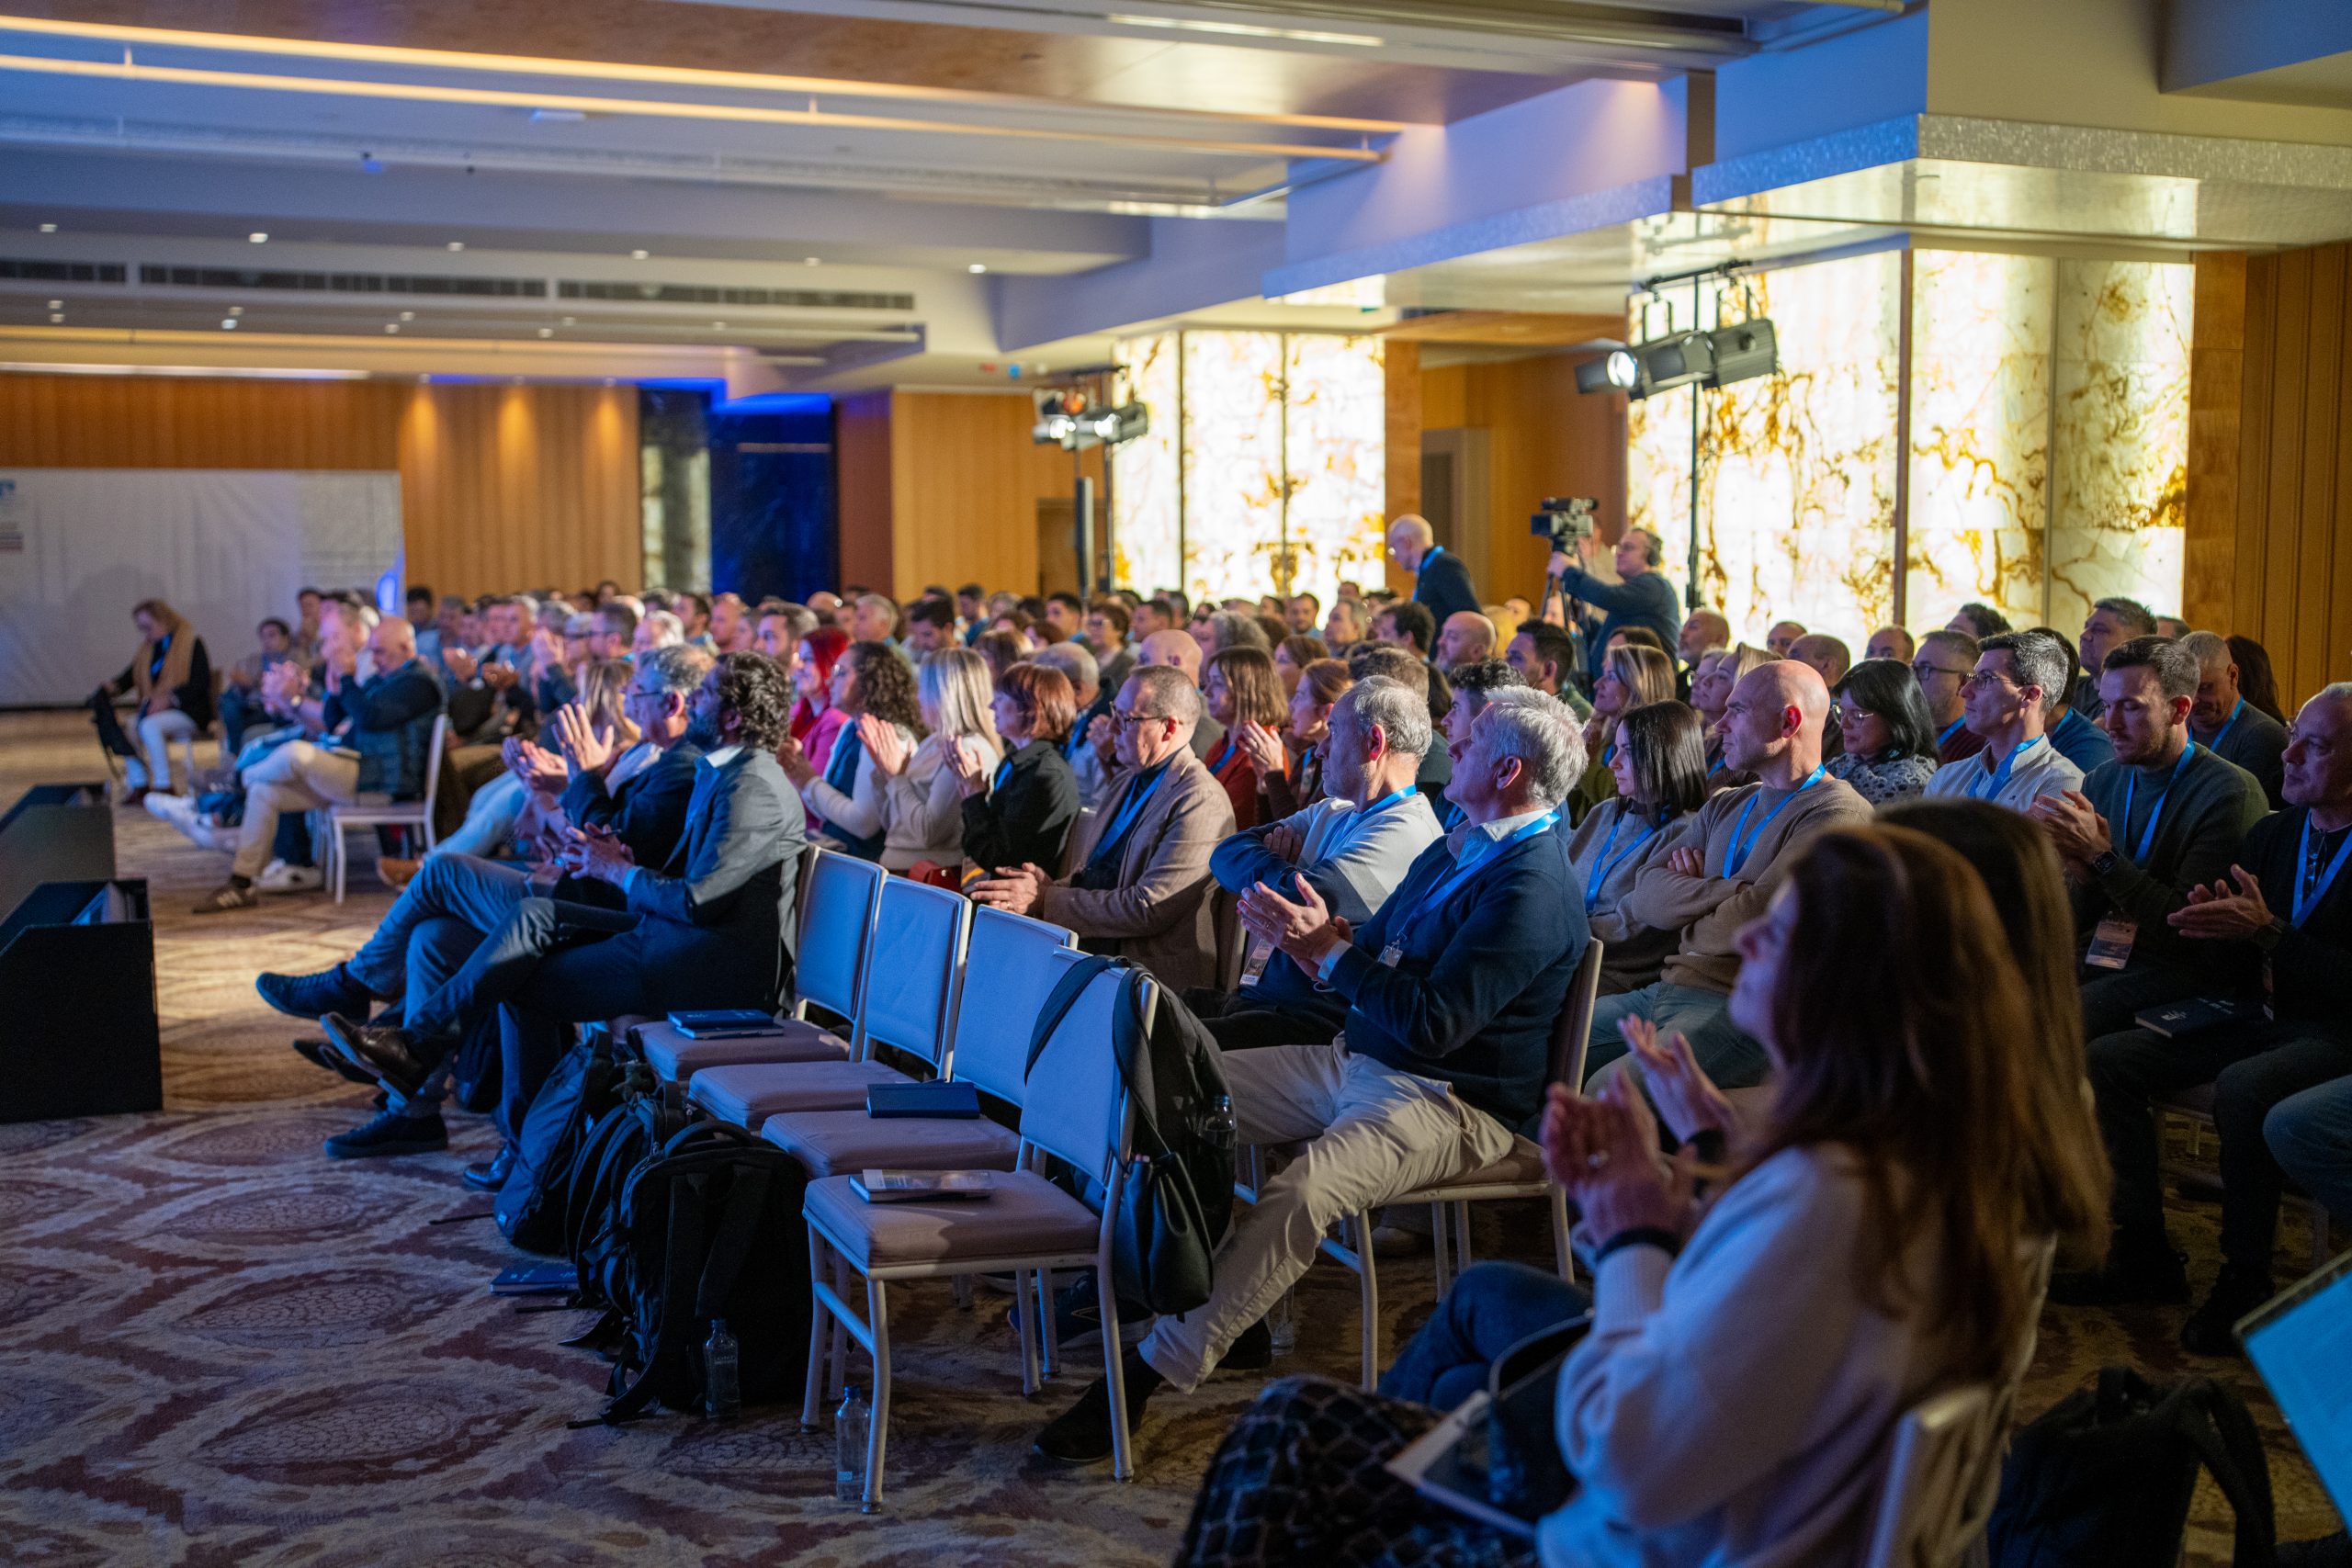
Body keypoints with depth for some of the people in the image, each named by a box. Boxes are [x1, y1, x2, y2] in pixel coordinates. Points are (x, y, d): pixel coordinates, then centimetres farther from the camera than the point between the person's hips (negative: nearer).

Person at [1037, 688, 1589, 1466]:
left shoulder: (1534, 890, -18)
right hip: (1355, 1055, 10)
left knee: (1295, 1196, -34)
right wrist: (1304, 936, -2)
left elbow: (1433, 1024, -25)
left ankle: (1149, 1372, -26)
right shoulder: (1458, 848, 14)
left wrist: (1326, 949, -22)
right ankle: (1230, 1305, 7)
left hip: (1446, 1101, -10)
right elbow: (1371, 961, 18)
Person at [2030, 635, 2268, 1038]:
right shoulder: (2102, 781, 12)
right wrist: (2081, 873, -9)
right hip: (2097, 956, 6)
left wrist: (2101, 855, -18)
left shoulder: (2230, 793, -8)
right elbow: (2079, 922, 14)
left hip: (2176, 971, -6)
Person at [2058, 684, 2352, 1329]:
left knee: (2242, 1087, -37)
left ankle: (2244, 1281, -18)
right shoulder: (2272, 834, 10)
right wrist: (2219, 925, -10)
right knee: (2106, 1059, -8)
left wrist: (2266, 932, -25)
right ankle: (2145, 1256, -1)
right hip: (2261, 1017, 8)